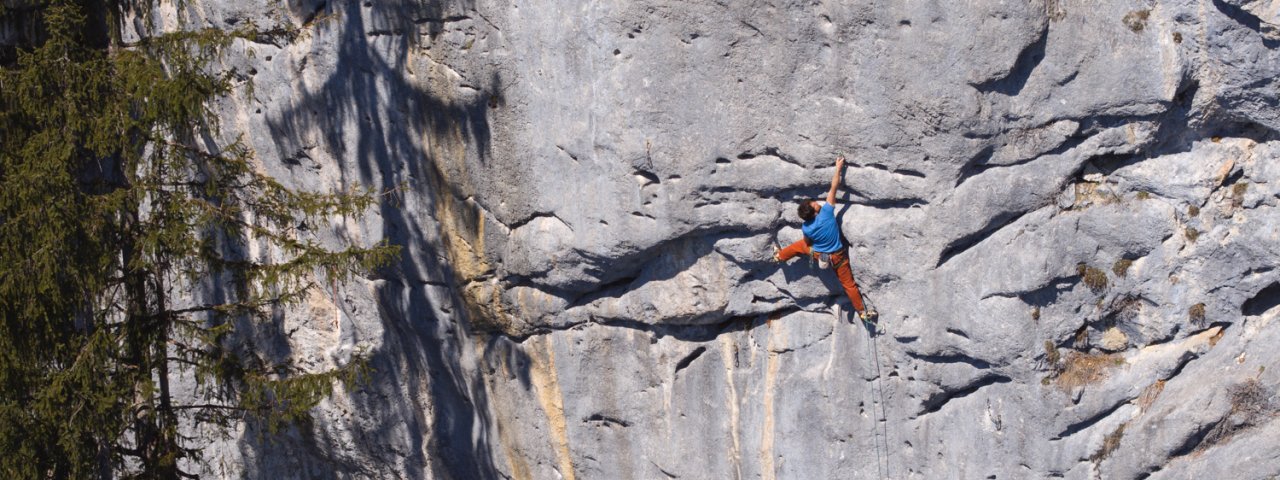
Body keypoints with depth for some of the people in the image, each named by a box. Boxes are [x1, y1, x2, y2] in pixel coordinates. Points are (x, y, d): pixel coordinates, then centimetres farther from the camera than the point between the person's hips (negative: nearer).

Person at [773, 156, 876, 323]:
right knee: (849, 284, 10)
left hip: (819, 255, 2)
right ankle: (863, 312, 18)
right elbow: (833, 188, -29)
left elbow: (808, 244, -1)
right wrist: (838, 167, -23)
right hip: (837, 257, -2)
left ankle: (780, 256, 51)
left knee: (800, 245, 28)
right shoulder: (826, 212, -32)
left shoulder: (806, 228, -22)